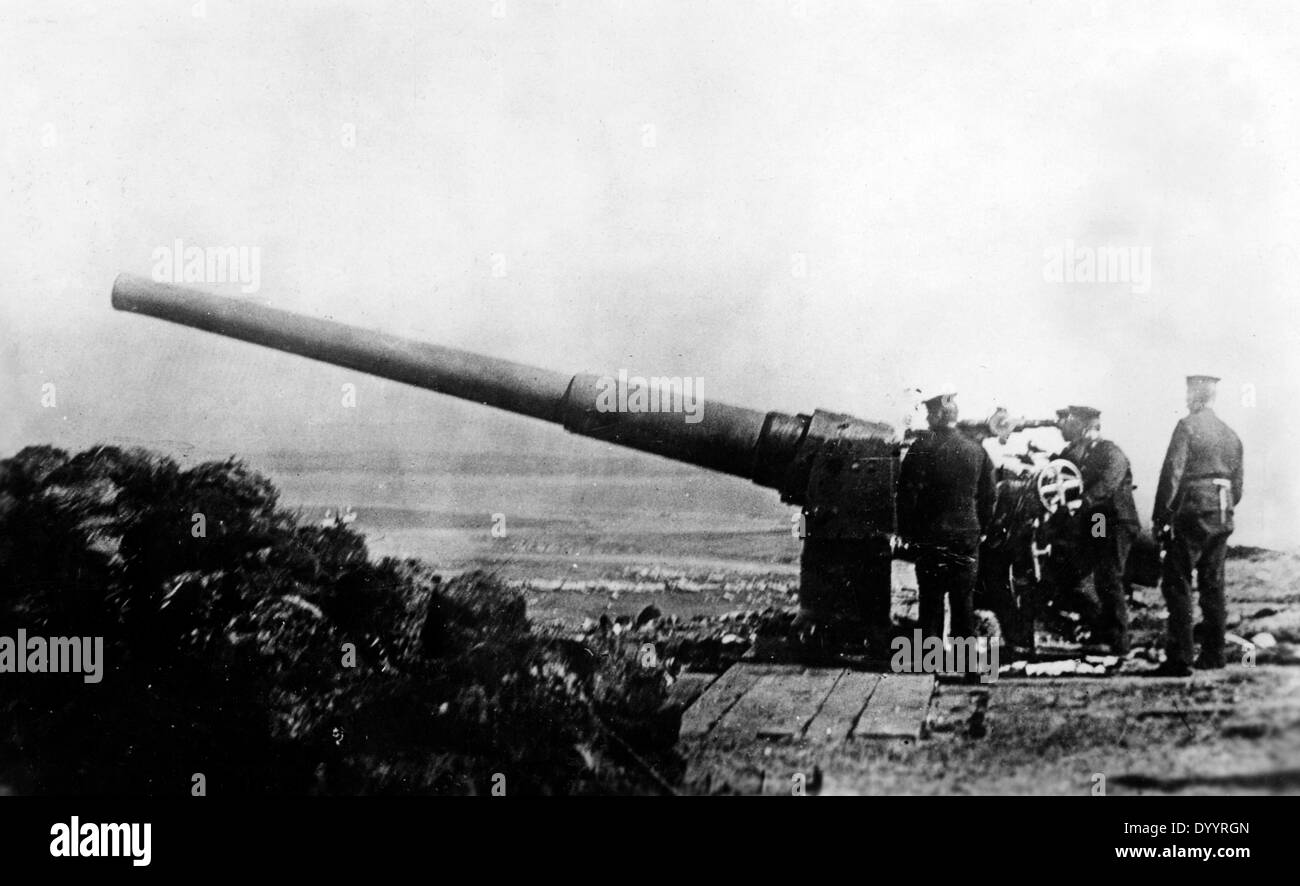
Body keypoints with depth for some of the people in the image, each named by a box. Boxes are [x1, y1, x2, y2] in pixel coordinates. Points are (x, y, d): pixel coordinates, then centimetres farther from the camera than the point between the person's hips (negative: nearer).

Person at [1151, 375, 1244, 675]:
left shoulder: (1187, 426, -8)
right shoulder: (1231, 434, 13)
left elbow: (1172, 473, -14)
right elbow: (1237, 485, 16)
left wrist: (1160, 516, -11)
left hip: (1191, 514, -7)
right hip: (1222, 518, 7)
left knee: (1177, 585, -5)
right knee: (1213, 585, 13)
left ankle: (1179, 658, -10)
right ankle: (1213, 654, 17)